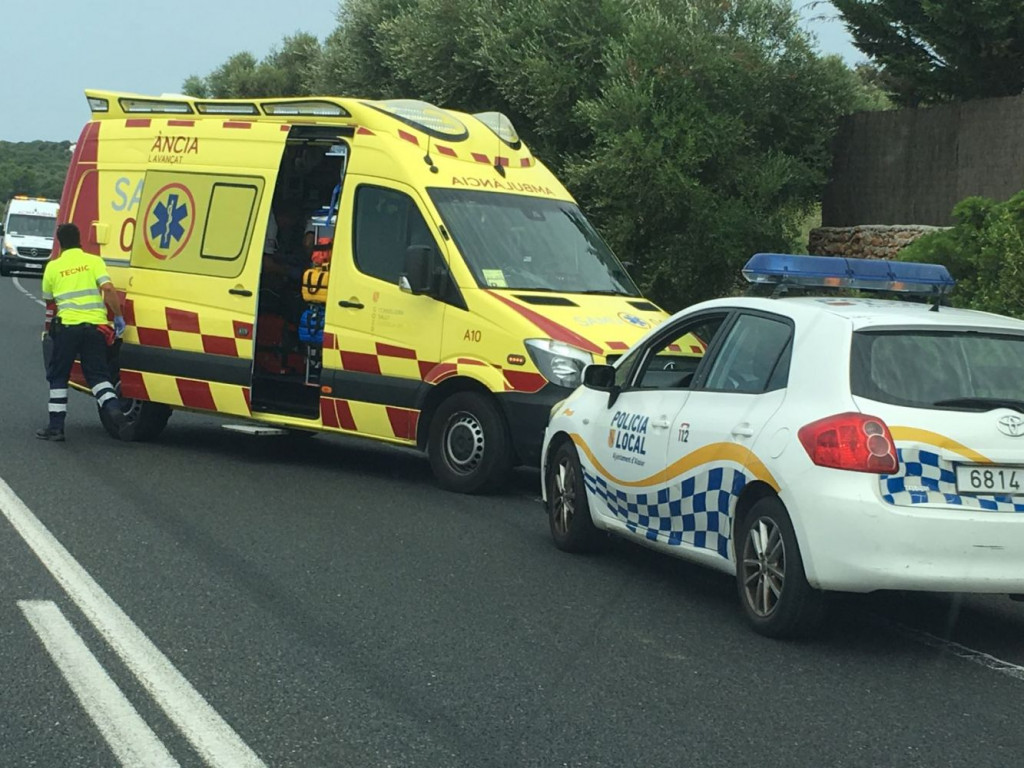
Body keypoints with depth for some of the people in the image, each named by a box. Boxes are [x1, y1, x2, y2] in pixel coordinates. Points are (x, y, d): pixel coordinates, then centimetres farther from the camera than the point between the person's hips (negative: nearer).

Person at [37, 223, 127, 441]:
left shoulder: (53, 267, 9)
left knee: (58, 376, 11)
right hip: (95, 326, 1)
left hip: (67, 326, -1)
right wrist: (118, 317, -1)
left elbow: (48, 299, 19)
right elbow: (108, 289, -7)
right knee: (98, 374, 9)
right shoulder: (94, 261, 6)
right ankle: (113, 406, -17)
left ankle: (56, 426, 9)